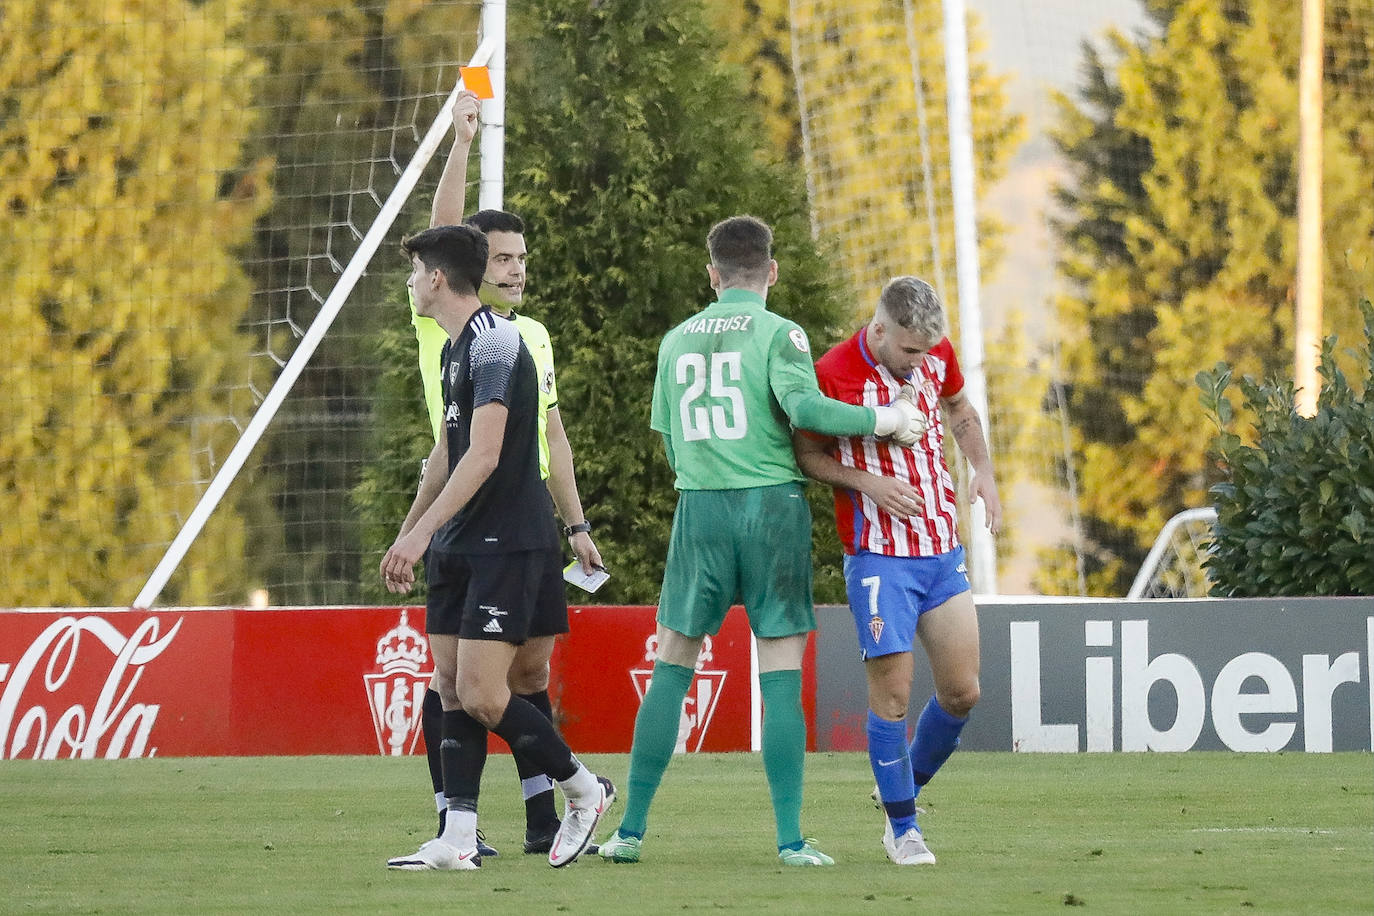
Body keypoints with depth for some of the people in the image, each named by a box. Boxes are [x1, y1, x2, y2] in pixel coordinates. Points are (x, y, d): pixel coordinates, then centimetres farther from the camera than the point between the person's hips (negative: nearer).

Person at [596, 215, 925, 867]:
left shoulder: (677, 341, 11)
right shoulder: (778, 333, -3)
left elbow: (670, 443, 15)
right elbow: (802, 406, -19)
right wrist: (882, 419, -8)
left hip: (699, 511, 3)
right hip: (772, 504, -3)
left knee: (672, 668, 10)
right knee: (782, 678, -2)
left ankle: (631, 829, 8)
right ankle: (790, 838, -6)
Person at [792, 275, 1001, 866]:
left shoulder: (936, 354, 1)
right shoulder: (833, 374, -15)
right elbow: (807, 455, -4)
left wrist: (983, 472, 8)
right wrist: (866, 481, -18)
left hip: (943, 551, 5)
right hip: (879, 560, -5)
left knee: (962, 691, 3)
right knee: (893, 692, -7)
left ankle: (906, 787, 27)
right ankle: (902, 828, 6)